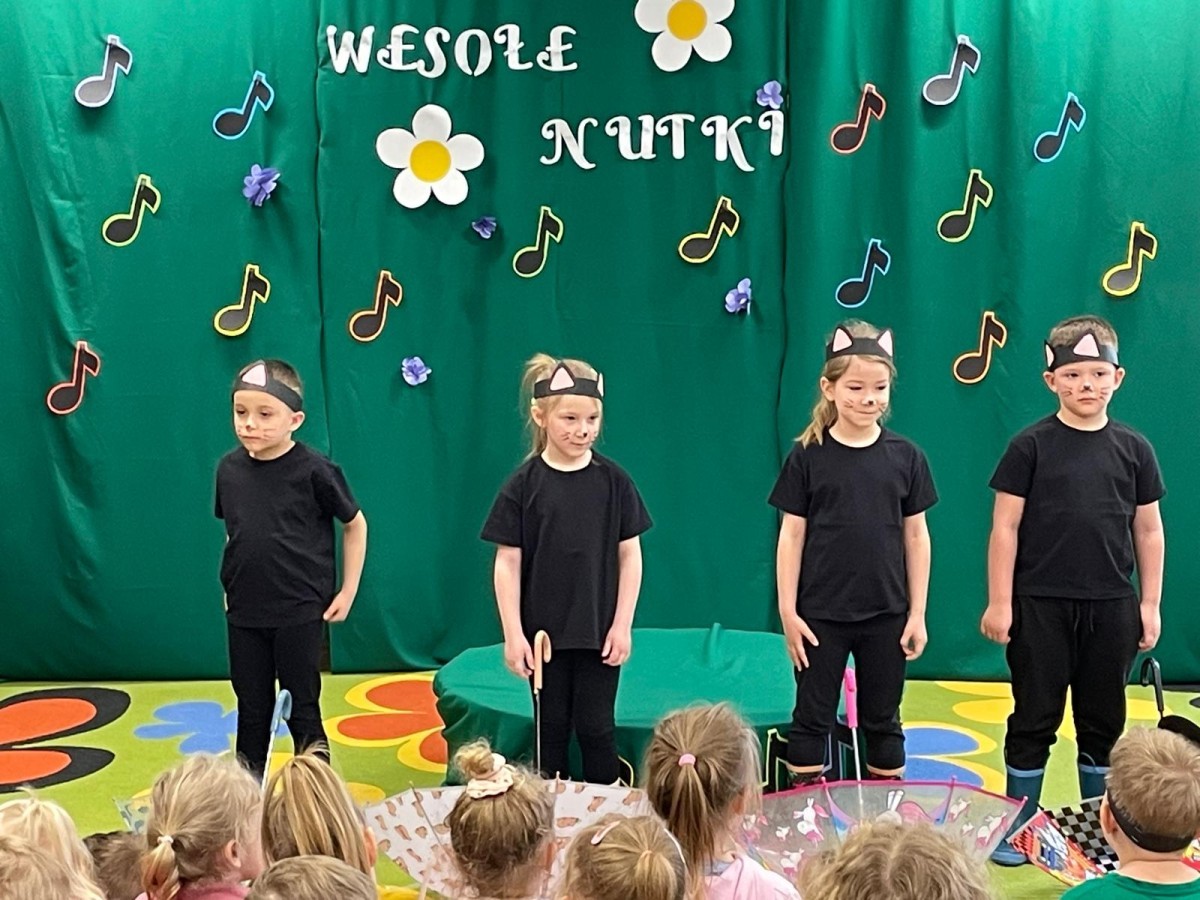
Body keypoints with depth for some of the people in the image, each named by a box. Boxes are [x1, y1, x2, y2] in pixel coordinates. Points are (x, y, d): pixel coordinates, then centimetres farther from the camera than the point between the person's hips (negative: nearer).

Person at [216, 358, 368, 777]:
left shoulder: (313, 470, -14)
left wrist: (348, 592, -3)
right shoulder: (229, 468, -1)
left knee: (302, 712, 6)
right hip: (244, 614, 4)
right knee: (252, 711, 15)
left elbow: (355, 524, -3)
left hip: (301, 613, -4)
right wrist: (230, 585, 12)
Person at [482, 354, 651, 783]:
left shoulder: (613, 481, -4)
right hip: (544, 631, 0)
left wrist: (622, 624, -4)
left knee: (595, 727, 7)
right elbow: (508, 562, -5)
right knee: (552, 727, 12)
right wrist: (513, 634, -8)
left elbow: (630, 555, 0)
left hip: (600, 631, 0)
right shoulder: (524, 485, -6)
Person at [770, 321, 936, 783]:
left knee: (883, 721, 13)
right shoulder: (807, 456, -5)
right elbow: (792, 536, -3)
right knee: (812, 719, 7)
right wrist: (788, 611, -7)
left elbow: (916, 535, 3)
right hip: (820, 614, -1)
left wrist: (917, 613, 1)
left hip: (887, 615, 2)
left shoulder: (905, 456, -1)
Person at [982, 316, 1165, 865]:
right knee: (1034, 719, 6)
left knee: (1103, 721, 13)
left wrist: (1150, 603, 6)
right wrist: (999, 602, -8)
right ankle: (1019, 827, 18)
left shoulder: (1133, 449, 3)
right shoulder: (1031, 445, -5)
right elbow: (1005, 527, -5)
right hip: (1040, 606, -3)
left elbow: (1149, 531, 8)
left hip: (1111, 608, 3)